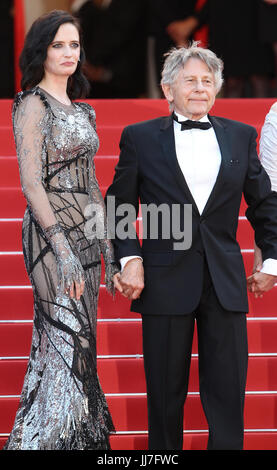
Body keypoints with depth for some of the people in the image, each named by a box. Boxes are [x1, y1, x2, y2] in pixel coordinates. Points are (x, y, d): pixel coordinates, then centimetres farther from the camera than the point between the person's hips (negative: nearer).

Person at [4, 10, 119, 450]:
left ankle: (84, 436, 11)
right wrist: (62, 247, -21)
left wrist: (109, 247, 15)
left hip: (87, 232, 8)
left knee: (79, 343, 8)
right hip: (52, 230, -8)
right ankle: (42, 440, -10)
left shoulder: (81, 111, 16)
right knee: (66, 343, -12)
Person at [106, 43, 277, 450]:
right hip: (165, 279, -2)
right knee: (166, 391, 5)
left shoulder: (240, 136, 10)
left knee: (228, 390, 0)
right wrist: (129, 258, -6)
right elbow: (120, 205, 6)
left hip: (225, 281, 2)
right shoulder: (140, 138, 4)